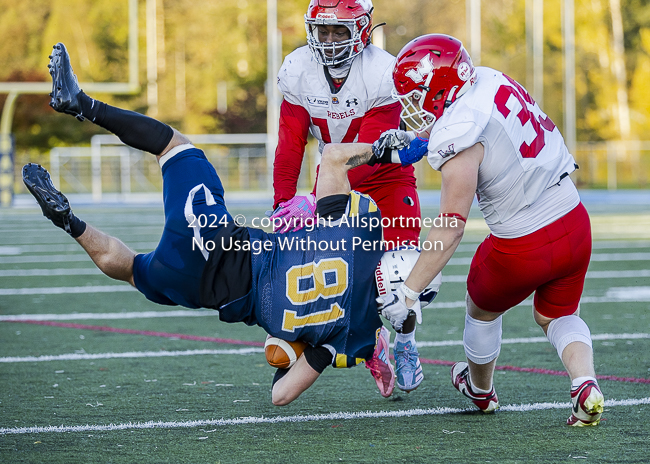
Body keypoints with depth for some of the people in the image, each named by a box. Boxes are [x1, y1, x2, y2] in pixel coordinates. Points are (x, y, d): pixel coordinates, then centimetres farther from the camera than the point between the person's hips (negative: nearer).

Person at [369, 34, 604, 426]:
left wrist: (408, 292, -26)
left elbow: (451, 229, -27)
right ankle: (585, 383, 0)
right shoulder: (492, 81, -4)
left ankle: (481, 390, 49)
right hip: (574, 222, 6)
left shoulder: (458, 143, -24)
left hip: (524, 248, -6)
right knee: (558, 316, 27)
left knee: (484, 309, 25)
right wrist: (414, 142, 15)